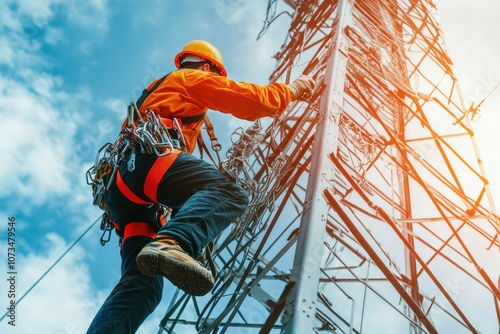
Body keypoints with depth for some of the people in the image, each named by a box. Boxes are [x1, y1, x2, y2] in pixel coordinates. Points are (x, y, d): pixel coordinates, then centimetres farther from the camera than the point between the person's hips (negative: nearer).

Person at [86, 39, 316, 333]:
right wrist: (290, 90, 24)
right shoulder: (193, 78, 18)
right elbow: (249, 100, 9)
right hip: (147, 156, -8)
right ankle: (170, 244, -53)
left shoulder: (158, 90, 43)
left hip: (119, 182, 8)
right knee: (229, 194, -27)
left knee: (142, 284, -4)